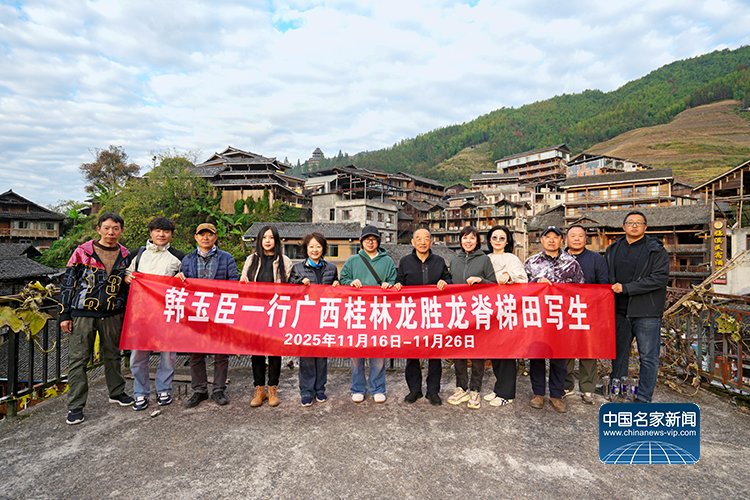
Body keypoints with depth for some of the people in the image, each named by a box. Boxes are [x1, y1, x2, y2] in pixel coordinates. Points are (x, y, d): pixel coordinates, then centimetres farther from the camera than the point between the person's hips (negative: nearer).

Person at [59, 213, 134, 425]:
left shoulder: (125, 256, 5)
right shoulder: (82, 252, -4)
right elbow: (68, 283, -1)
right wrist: (65, 315, -3)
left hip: (112, 315, 3)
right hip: (83, 314, -2)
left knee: (113, 355, 15)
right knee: (78, 359, 2)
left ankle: (116, 392, 32)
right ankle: (75, 406, 12)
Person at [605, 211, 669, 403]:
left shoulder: (656, 250, -2)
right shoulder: (613, 249, 11)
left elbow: (660, 278, -14)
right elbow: (605, 278, 16)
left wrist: (626, 288, -17)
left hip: (647, 312, -4)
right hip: (620, 311, 4)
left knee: (648, 357, 4)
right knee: (619, 354, 14)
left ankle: (644, 399, 16)